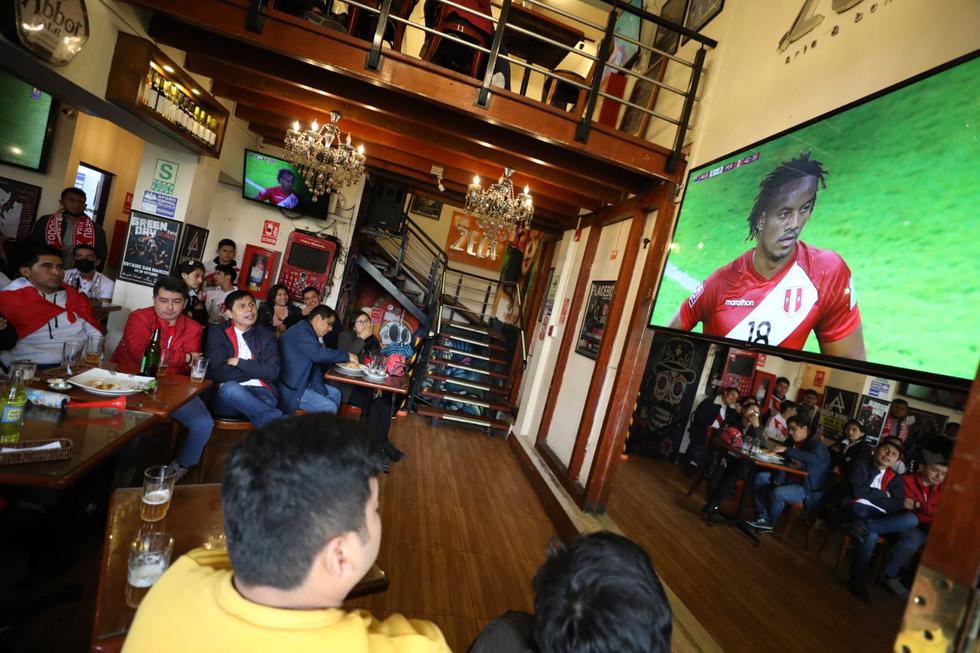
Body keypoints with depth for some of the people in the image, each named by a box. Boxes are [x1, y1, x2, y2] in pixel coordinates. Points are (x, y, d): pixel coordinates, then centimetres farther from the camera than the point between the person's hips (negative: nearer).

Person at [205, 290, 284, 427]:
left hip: (260, 392, 0)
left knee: (269, 401, -36)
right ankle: (277, 421, -36)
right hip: (227, 395, 1)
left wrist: (239, 363, -5)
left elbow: (272, 371, -3)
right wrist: (256, 370, -2)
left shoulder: (267, 335, 12)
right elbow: (217, 372, -8)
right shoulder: (218, 332, 6)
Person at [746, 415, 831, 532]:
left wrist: (786, 450, -40)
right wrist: (778, 478, -12)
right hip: (793, 479, 8)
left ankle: (770, 523, -2)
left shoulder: (818, 445, -15)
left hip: (810, 489, -8)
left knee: (778, 492, -30)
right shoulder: (793, 442, 5)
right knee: (761, 477, 0)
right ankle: (762, 518, -3)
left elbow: (813, 458, -39)